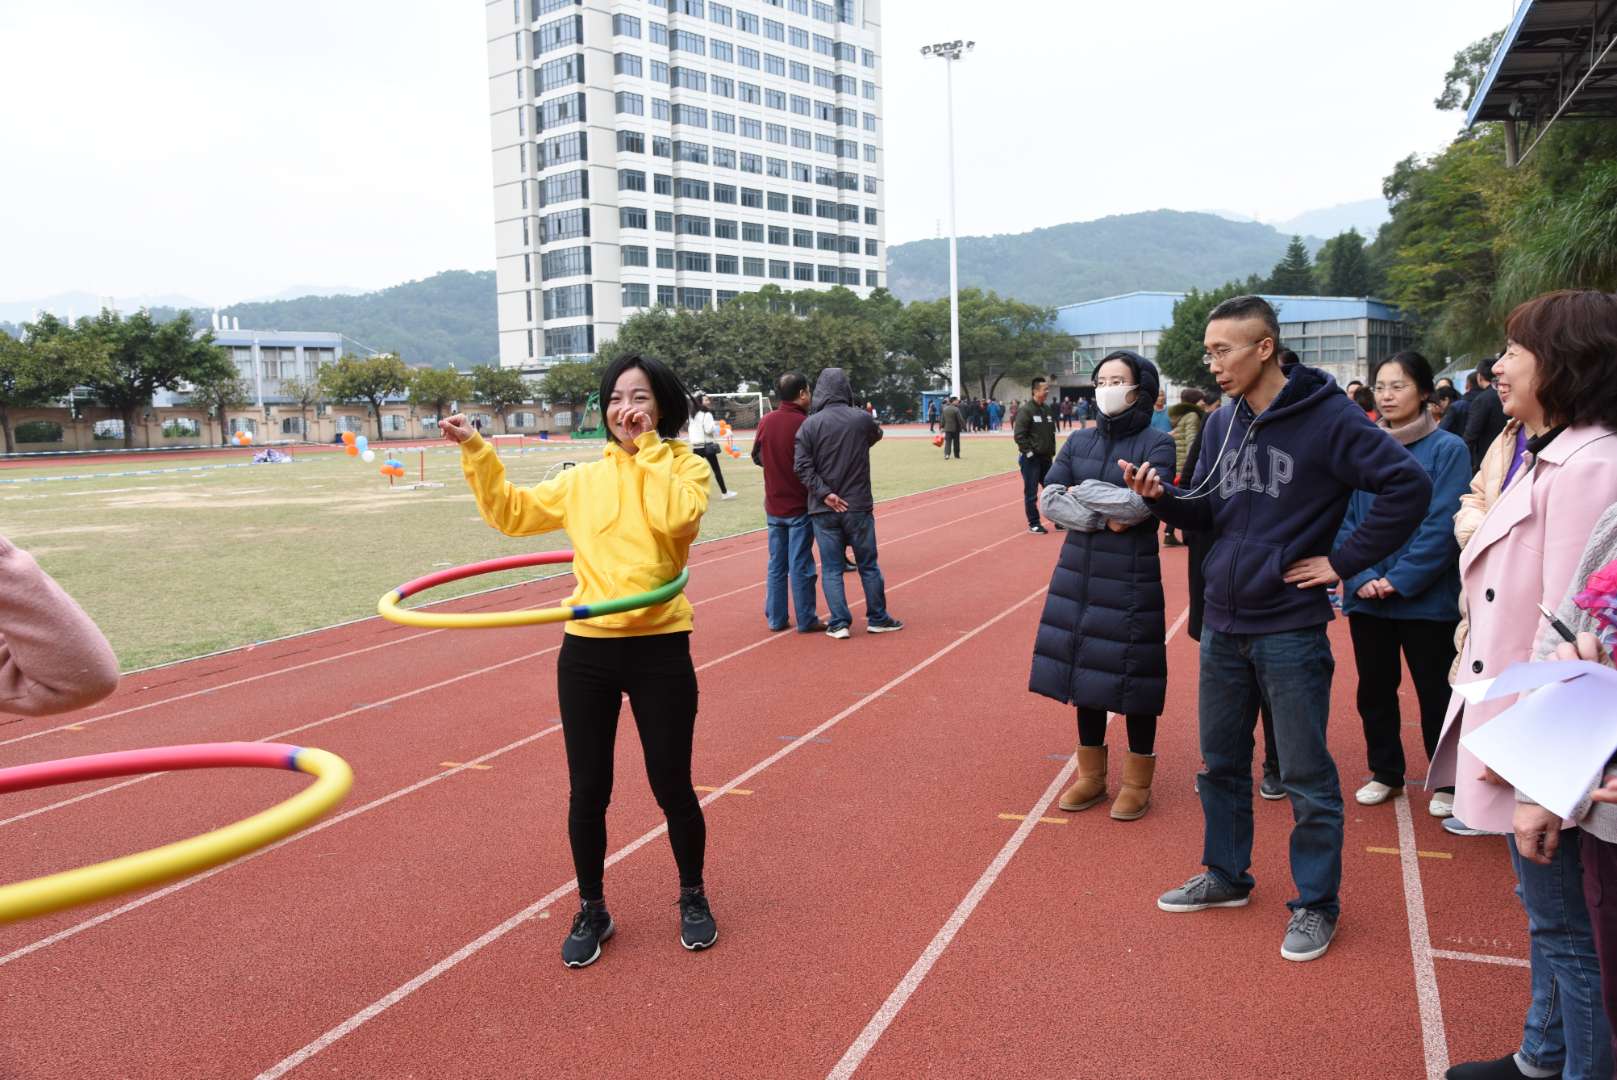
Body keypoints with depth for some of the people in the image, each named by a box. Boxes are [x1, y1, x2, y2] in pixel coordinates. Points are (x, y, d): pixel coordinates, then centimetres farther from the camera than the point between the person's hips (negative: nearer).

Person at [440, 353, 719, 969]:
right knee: (587, 791, 10)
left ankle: (693, 898, 33)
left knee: (672, 786, 8)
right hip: (587, 650, 3)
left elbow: (675, 517, -21)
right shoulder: (584, 481, 8)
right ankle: (592, 911, 30)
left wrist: (649, 449, -14)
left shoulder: (686, 466, 0)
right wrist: (475, 452, 1)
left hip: (660, 649, -3)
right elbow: (511, 511, 10)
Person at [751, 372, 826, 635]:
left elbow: (757, 457, 11)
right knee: (800, 566, 1)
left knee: (776, 564, 13)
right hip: (800, 506, -5)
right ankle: (806, 621, 8)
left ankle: (775, 618, 18)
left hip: (773, 506, 5)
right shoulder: (804, 424, -16)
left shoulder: (766, 421, 0)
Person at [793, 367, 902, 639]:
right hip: (858, 507, 0)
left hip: (824, 510, 0)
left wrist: (824, 493, -10)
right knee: (868, 565, 12)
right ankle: (877, 619, 20)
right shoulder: (863, 420, -5)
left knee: (831, 568, 8)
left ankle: (839, 623, 8)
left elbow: (802, 466, -14)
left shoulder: (810, 425, -7)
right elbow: (877, 435, 18)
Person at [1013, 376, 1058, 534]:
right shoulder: (1026, 410, -12)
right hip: (1031, 459, -7)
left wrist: (1051, 452, 12)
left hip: (1046, 459, 7)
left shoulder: (1047, 410, 10)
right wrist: (1029, 452, -17)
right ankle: (1033, 524, 8)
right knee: (1031, 493, 0)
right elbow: (1018, 435, -17)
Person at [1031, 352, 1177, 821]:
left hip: (1131, 577, -5)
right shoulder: (1079, 441, 8)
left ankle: (1138, 782, 19)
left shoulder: (1157, 443, -7)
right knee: (1083, 670, 11)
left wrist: (1080, 492, -11)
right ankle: (1091, 775, 27)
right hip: (1078, 571, 5)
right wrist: (1105, 517, -15)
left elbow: (1143, 502, -22)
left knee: (1130, 674, 2)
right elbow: (1049, 500, -3)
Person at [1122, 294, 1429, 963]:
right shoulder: (1222, 424, 7)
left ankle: (1316, 904, 23)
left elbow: (1409, 486, -17)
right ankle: (1226, 876, 36)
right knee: (1220, 763, 18)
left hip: (1290, 627, -6)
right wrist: (1162, 497, -7)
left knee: (1306, 776, 6)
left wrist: (1346, 561, -14)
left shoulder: (1327, 418, -13)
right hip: (1222, 625, 7)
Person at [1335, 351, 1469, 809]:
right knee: (1374, 687, 13)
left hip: (1426, 596, -3)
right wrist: (1362, 577, -11)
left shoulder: (1448, 449, -6)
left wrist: (1399, 578, -17)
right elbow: (1344, 521, 2)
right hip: (1366, 597, 4)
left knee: (1435, 690, 7)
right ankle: (1384, 772, 30)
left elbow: (1443, 526, -12)